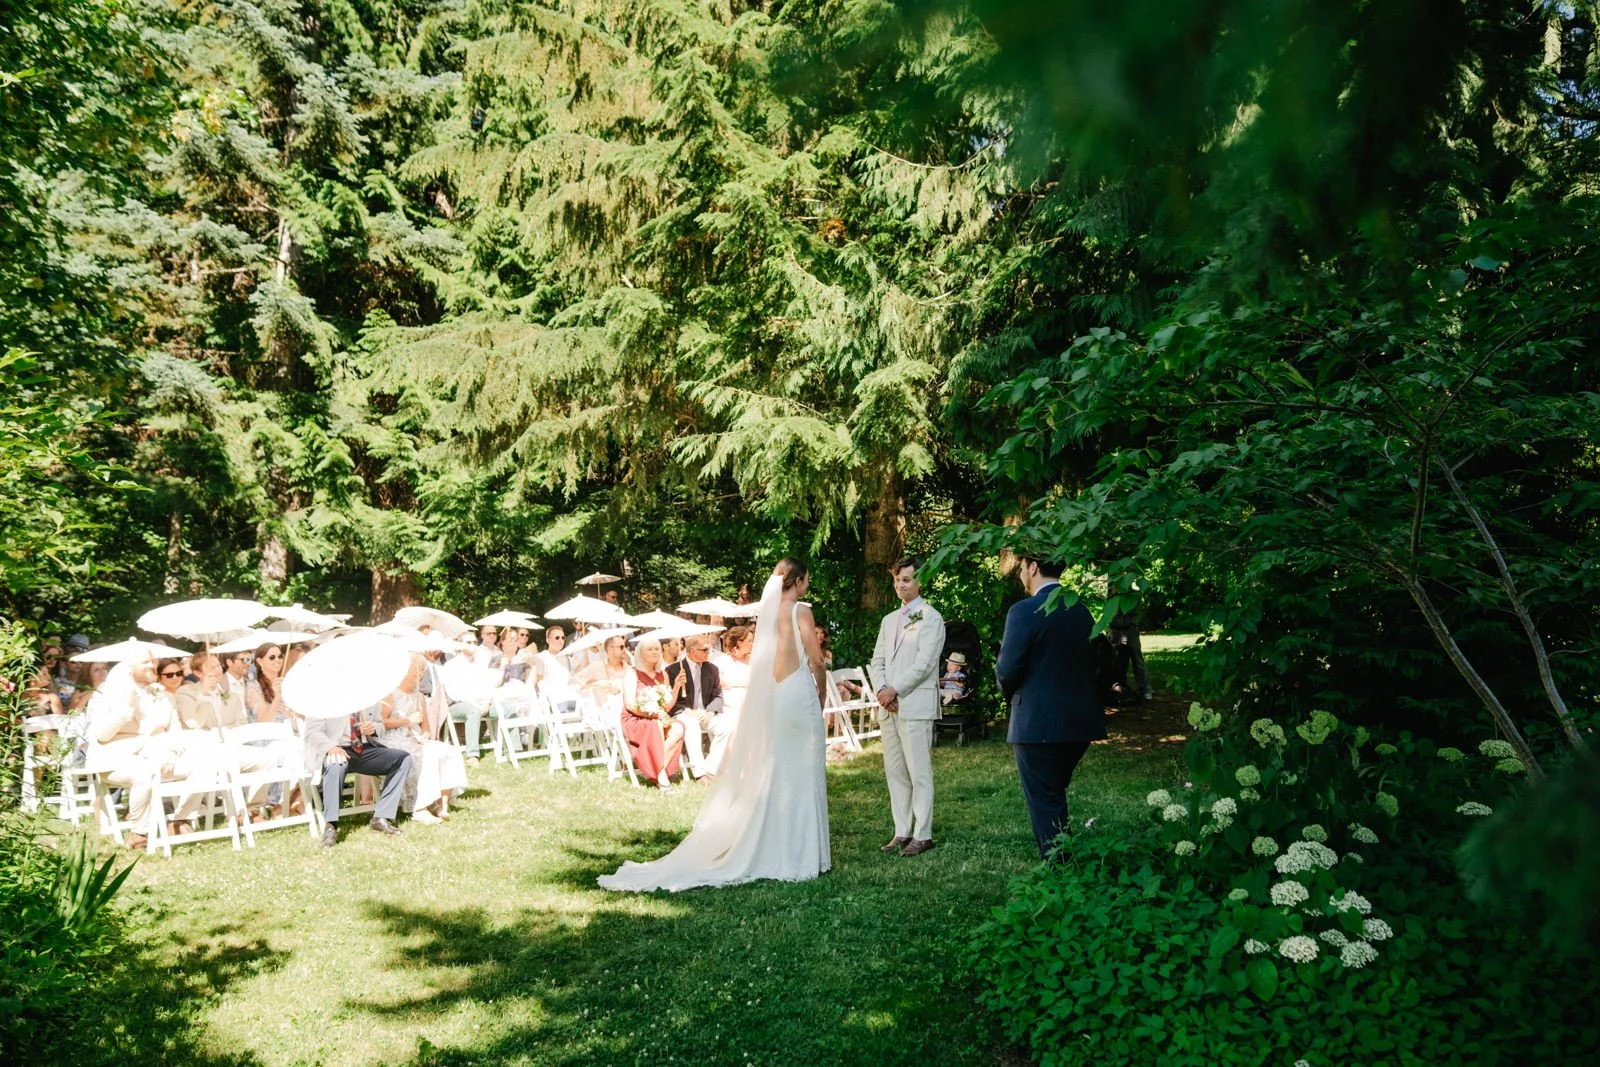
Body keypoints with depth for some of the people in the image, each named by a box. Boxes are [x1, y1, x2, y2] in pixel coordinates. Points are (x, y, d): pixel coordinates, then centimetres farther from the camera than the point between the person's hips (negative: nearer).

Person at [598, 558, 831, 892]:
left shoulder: (766, 612, 11)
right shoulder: (800, 611, -8)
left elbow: (761, 661, 14)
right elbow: (816, 661, -11)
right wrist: (820, 693, 4)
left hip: (768, 696, 6)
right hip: (798, 692, -6)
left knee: (771, 772, 11)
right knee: (802, 771, 0)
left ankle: (768, 847, 17)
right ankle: (800, 850, 4)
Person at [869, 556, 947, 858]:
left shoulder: (930, 618, -3)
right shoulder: (889, 620, 19)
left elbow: (923, 663, -12)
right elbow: (878, 661, 14)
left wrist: (895, 690, -12)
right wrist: (881, 691, -4)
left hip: (916, 706, -7)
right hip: (889, 707, 7)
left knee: (919, 773, -5)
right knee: (894, 772, 9)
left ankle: (922, 835, -1)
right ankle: (902, 832, 15)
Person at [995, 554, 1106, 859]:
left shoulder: (1024, 611, -15)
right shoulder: (1082, 611, 7)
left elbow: (1007, 669, -16)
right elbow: (1093, 662, 12)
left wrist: (1010, 694, 5)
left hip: (1038, 723, -7)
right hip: (1081, 721, 8)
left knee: (1044, 802, 3)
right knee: (1054, 796, 22)